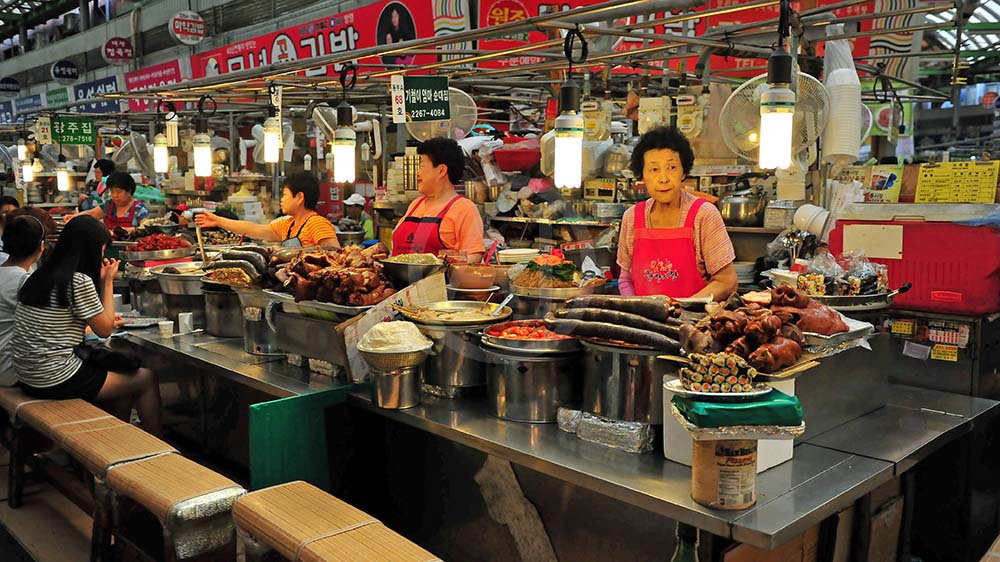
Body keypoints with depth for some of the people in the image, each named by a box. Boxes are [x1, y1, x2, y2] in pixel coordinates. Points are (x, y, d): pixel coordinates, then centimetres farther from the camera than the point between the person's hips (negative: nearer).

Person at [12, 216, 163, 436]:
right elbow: (105, 330, -6)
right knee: (147, 379, 4)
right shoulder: (79, 281, -18)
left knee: (125, 370, 24)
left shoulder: (41, 275, 7)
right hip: (56, 381, -9)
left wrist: (99, 280, 14)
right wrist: (108, 282, 0)